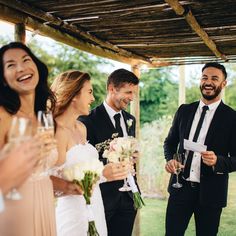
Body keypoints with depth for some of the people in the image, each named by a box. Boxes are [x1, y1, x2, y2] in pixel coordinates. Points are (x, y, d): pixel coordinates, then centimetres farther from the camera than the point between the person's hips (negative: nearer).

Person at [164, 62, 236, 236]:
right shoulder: (184, 110, 6)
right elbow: (170, 141, 15)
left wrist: (218, 161, -24)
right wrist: (170, 159, -5)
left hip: (210, 193, -3)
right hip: (180, 187, 3)